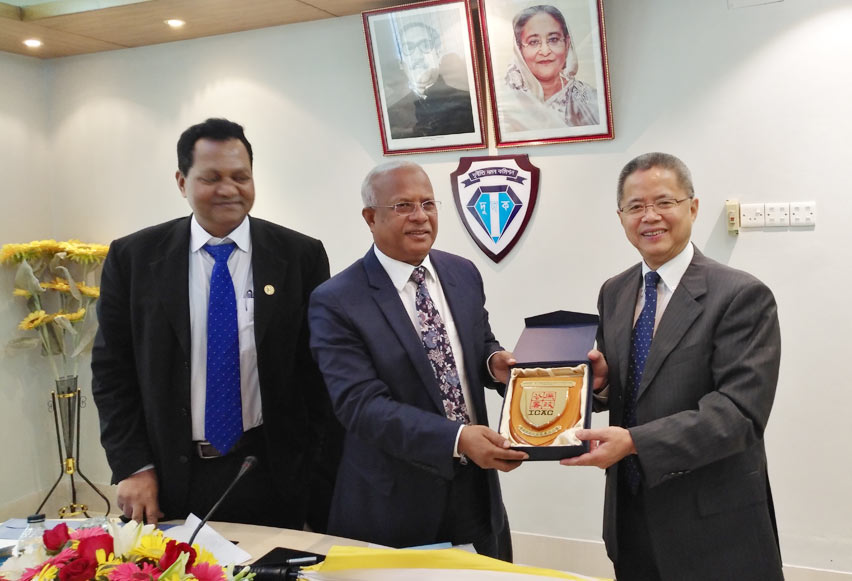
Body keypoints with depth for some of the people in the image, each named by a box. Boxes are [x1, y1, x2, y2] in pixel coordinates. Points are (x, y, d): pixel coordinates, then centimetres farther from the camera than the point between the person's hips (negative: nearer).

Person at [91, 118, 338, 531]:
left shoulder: (301, 256, -4)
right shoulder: (133, 258, -1)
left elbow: (319, 370, -1)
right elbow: (112, 369, 2)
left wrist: (319, 473, -3)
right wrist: (133, 466, -3)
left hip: (275, 477, 0)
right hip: (173, 480, 1)